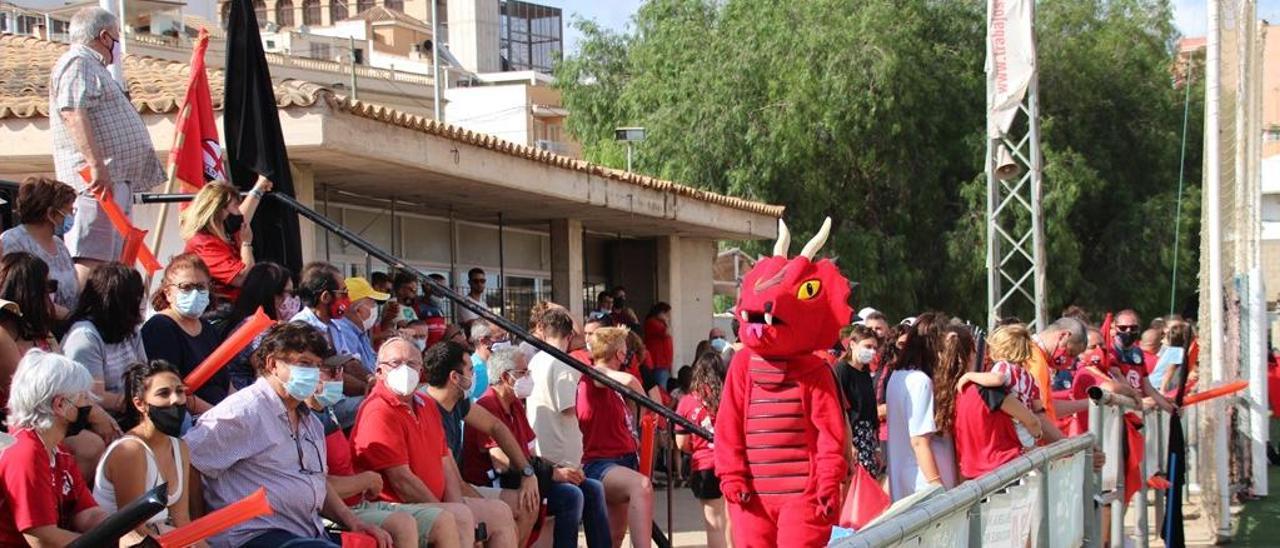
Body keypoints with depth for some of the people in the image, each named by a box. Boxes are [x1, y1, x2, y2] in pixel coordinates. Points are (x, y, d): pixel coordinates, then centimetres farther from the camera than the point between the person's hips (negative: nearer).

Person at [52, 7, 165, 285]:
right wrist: (96, 165, -29)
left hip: (117, 179, 11)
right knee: (91, 259, -16)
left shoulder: (94, 67, 26)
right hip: (98, 180, -11)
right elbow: (73, 113, -22)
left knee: (113, 259, 9)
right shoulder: (78, 63, -8)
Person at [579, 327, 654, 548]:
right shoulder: (593, 376, -11)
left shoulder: (608, 385, 20)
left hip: (621, 462, 11)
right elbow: (629, 380, -29)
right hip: (600, 465, -11)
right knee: (642, 486, -38)